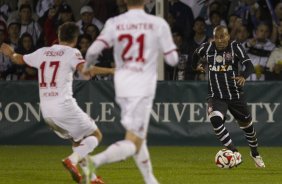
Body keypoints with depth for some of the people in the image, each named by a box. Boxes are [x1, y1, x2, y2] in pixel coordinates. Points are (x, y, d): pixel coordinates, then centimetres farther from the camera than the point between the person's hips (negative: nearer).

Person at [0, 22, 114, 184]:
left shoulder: (42, 52, 13)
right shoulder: (72, 53, -2)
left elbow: (20, 59, 29)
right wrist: (111, 70, -20)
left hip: (46, 110, 6)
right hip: (64, 106, -6)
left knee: (78, 140, 23)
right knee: (95, 135, 5)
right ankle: (72, 160, -19)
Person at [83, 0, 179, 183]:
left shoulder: (114, 23, 1)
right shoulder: (158, 24, -4)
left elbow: (93, 50, -8)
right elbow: (172, 59, 0)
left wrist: (86, 68, 13)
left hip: (122, 87, 4)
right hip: (143, 87, -4)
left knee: (139, 135, 22)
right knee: (133, 144, -6)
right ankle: (96, 160, -29)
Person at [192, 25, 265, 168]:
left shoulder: (235, 47, -12)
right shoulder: (207, 47, -4)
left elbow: (249, 65, -24)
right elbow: (196, 54, 20)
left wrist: (243, 76, -43)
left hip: (235, 95, 0)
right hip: (215, 96, 1)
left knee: (246, 124, 14)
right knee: (215, 120, -28)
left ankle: (255, 153, 42)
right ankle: (234, 153, -20)